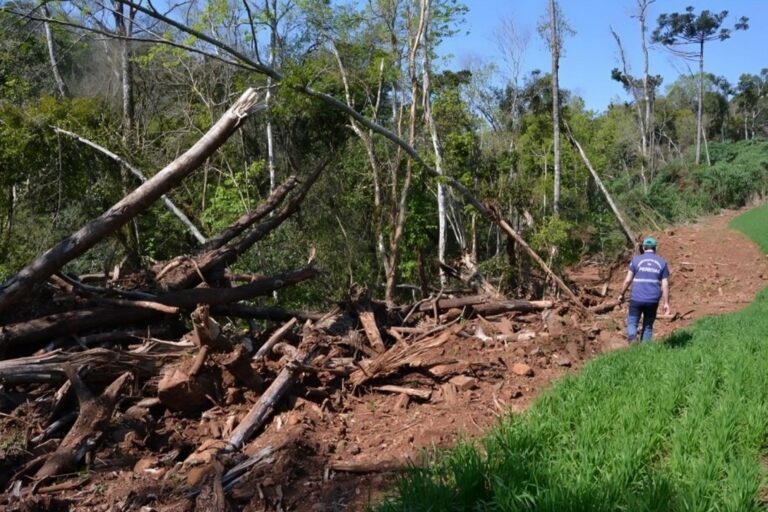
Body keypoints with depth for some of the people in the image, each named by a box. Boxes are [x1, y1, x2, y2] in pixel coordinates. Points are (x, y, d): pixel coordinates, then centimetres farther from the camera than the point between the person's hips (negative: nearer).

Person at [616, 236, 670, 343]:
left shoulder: (636, 259, 0)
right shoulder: (662, 262, 5)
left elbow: (628, 280, -2)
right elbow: (665, 285, 1)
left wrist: (621, 294, 10)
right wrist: (666, 303, 4)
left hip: (637, 299, -2)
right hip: (653, 301, 2)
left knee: (632, 323, 7)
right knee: (648, 326, 15)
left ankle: (632, 339, -22)